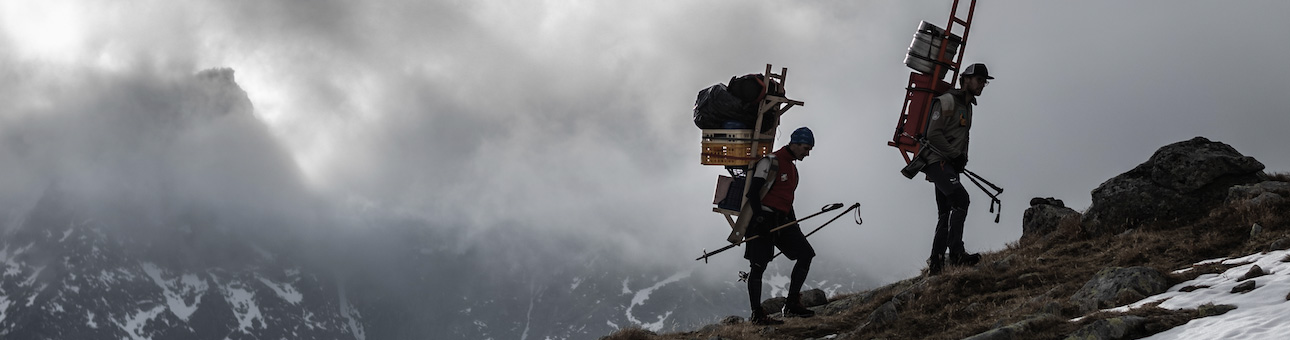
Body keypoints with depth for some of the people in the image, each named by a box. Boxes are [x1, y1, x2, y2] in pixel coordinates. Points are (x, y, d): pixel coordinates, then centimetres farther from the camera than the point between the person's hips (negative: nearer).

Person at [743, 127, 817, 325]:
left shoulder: (792, 167, 19)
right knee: (758, 266, -6)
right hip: (764, 218, -9)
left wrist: (794, 226, 22)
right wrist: (759, 217, -24)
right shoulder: (771, 162, -9)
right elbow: (753, 192, -17)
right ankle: (757, 314, -1)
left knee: (805, 254, -2)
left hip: (782, 220, 9)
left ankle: (792, 305, 1)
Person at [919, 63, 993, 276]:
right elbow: (933, 134, -17)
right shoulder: (947, 101, -9)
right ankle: (956, 253, -31)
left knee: (946, 214, 7)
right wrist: (955, 155, -14)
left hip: (951, 164, 10)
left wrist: (962, 159, 11)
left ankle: (935, 264, 8)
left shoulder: (967, 106, 21)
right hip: (937, 160, -10)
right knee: (961, 199, -27)